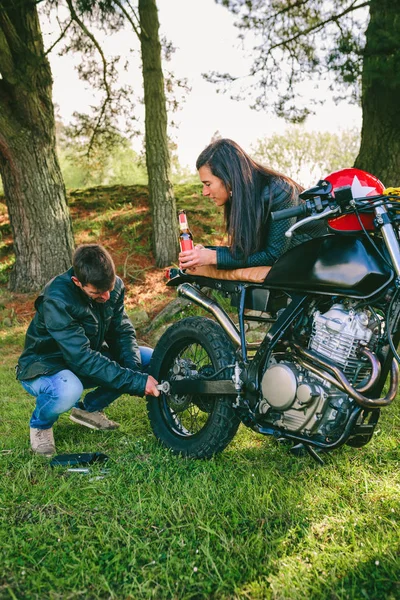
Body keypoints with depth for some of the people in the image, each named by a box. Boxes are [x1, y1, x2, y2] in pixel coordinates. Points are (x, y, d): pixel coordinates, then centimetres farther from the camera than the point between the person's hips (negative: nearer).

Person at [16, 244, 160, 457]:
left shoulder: (114, 286, -13)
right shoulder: (56, 300, -32)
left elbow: (122, 331, -4)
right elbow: (82, 359, -36)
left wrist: (135, 369, -24)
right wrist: (137, 381, -38)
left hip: (92, 355, 7)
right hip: (46, 365, -6)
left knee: (152, 359, -9)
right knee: (68, 391, -41)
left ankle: (90, 408, 8)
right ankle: (40, 424, -3)